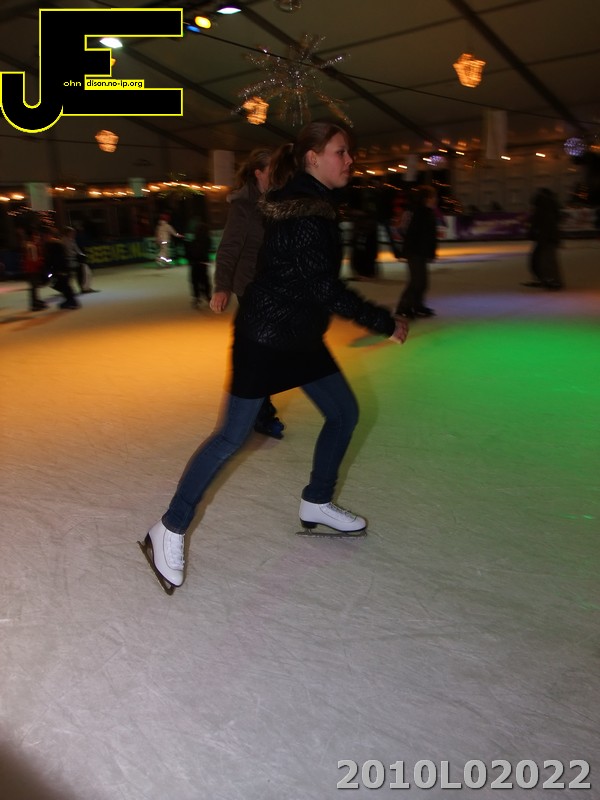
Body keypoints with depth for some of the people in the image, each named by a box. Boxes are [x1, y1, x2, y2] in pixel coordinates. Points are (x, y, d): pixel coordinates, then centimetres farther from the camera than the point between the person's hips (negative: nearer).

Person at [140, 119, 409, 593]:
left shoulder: (312, 200, 10)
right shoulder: (305, 211, -21)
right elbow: (325, 288, -25)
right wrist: (385, 323, -18)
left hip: (301, 335, 10)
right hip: (264, 336, -10)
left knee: (344, 412, 13)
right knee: (233, 436, -5)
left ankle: (317, 504, 30)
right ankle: (169, 531, 8)